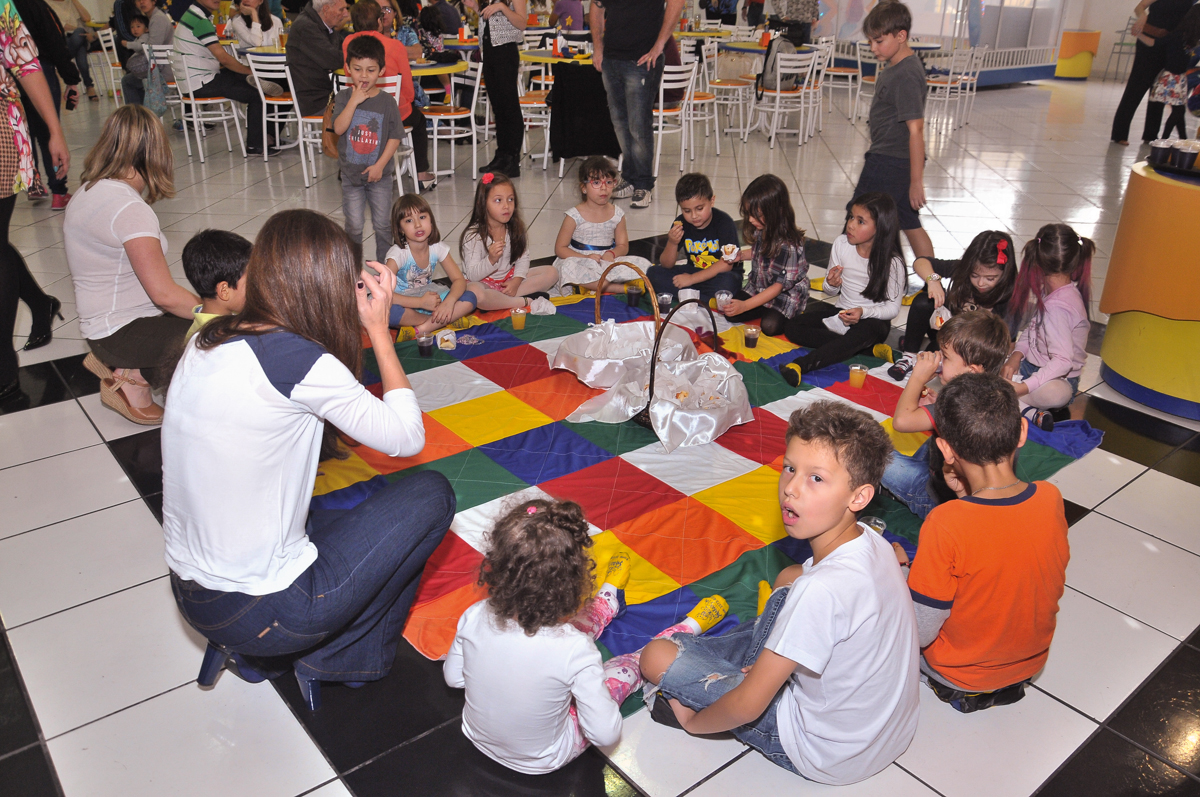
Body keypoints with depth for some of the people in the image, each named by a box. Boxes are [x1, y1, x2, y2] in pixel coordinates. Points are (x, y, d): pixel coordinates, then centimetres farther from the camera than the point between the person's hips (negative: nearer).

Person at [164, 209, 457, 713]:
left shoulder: (207, 343, 1)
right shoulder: (299, 360, -23)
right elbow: (407, 437, -13)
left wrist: (356, 322, 10)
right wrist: (378, 327, -6)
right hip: (261, 610, -8)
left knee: (343, 521, 30)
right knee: (431, 494, 5)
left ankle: (248, 650, 18)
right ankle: (333, 658, 13)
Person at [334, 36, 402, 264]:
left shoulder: (386, 101, -6)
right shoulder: (343, 97, -3)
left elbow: (395, 137, -6)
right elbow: (339, 128, -17)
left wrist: (380, 165, -14)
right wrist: (354, 101, -23)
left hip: (379, 174, 0)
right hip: (351, 172, 1)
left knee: (383, 224, 8)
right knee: (354, 225, 6)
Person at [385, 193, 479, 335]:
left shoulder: (438, 247, -7)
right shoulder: (398, 253, -20)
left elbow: (459, 279, -6)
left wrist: (449, 302, -28)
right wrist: (421, 302, -34)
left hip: (428, 297, 4)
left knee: (470, 298, -18)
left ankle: (424, 328, -26)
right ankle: (439, 321, -19)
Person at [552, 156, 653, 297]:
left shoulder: (617, 214, 5)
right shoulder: (574, 216, -5)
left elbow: (623, 245, 9)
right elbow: (560, 248, -5)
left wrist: (611, 253, -15)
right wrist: (586, 257, -21)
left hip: (608, 263, 3)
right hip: (582, 262, -3)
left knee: (643, 264, -18)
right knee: (569, 267, -38)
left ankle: (594, 286, -25)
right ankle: (621, 288, -29)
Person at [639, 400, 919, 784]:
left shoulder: (822, 590, -36)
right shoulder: (872, 541, -11)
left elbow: (747, 706, -28)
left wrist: (693, 722, -6)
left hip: (825, 757, -8)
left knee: (658, 655, -10)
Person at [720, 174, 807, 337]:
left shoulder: (788, 245, -29)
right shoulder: (761, 230, -8)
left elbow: (778, 286, -26)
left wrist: (745, 305, -31)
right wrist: (740, 255, -4)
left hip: (786, 295, -6)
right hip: (758, 287, 7)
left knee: (770, 326, -26)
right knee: (731, 314, -10)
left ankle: (792, 315, 3)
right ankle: (767, 310, 9)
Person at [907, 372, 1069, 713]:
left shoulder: (946, 525, -34)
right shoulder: (1051, 497, -18)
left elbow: (921, 633, -24)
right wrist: (970, 497, -4)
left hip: (961, 671, -5)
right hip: (1033, 659, 5)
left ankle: (964, 691, 7)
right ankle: (1008, 683, 16)